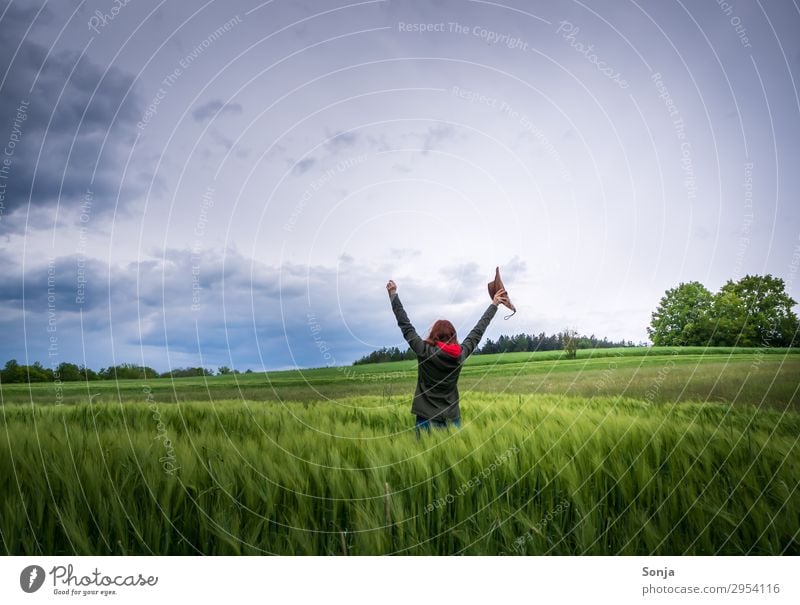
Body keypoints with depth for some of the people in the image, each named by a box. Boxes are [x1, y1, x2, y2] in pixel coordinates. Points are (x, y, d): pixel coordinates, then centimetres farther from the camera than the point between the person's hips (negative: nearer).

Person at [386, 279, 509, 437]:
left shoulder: (424, 351, -9)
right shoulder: (460, 354, -2)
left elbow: (405, 325, -4)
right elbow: (478, 330, 9)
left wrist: (393, 295, 3)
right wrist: (494, 304, 20)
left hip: (427, 418, -3)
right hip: (452, 418, 3)